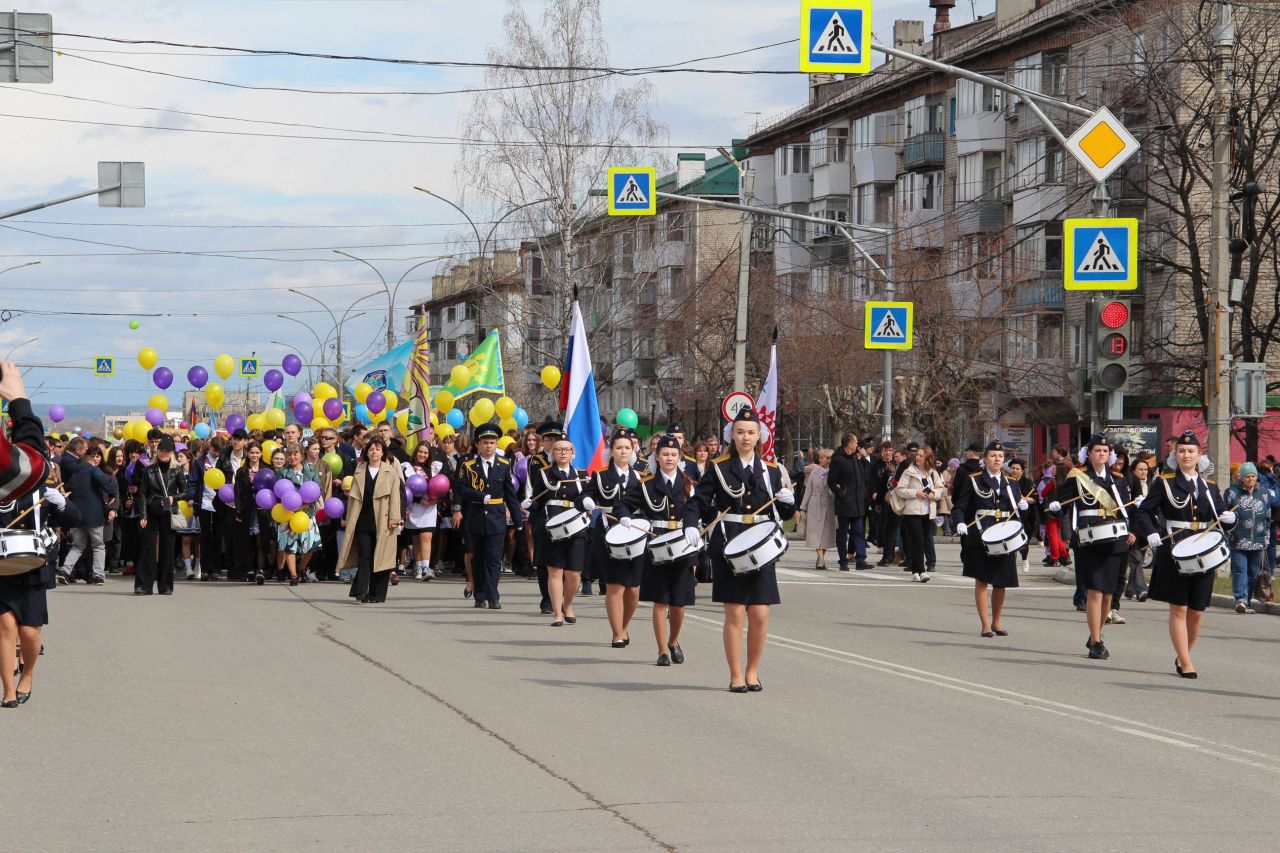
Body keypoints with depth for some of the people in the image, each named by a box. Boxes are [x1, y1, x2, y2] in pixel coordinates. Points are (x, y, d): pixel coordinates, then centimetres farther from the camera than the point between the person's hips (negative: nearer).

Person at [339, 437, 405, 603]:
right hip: (363, 520, 2)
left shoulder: (391, 472, 5)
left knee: (380, 558, 0)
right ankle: (362, 592, -11)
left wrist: (395, 519, -7)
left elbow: (396, 496, 0)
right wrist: (347, 518, 11)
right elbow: (353, 496, 15)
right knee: (364, 557, -5)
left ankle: (377, 594, 7)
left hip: (382, 521, -2)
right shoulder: (359, 472, 13)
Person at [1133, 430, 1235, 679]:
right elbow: (1143, 512, 0)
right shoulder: (1165, 483, 2)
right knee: (1179, 609, -5)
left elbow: (1221, 520, 15)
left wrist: (1229, 520, -8)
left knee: (1196, 612, 6)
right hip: (1174, 555, -4)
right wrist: (1151, 534, -17)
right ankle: (1186, 663, -2)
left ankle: (1181, 657, 24)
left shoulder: (1209, 486, 13)